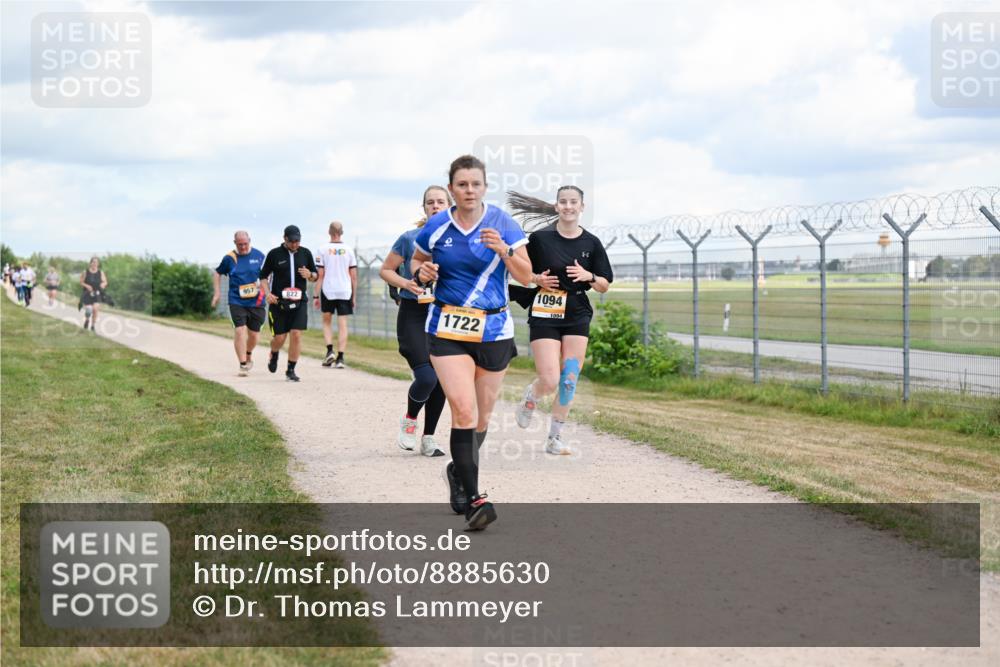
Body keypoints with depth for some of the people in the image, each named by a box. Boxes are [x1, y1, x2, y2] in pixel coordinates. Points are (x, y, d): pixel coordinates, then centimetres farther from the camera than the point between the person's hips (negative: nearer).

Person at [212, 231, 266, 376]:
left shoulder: (259, 255, 1)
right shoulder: (229, 258, 0)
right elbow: (217, 273, 14)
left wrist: (262, 283, -7)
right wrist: (217, 292, 7)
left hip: (256, 301, 1)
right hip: (236, 301, -1)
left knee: (254, 333, 9)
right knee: (239, 330, -13)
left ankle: (249, 354, 40)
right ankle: (243, 365, -8)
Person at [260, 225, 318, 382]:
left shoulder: (306, 253, 7)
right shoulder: (274, 254, -1)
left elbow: (316, 276, 15)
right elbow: (263, 276, 6)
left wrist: (309, 275, -8)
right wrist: (267, 294, -9)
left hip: (299, 301, 2)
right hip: (278, 302, -2)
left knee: (296, 335, -9)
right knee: (279, 337, 0)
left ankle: (291, 370, 1)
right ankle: (274, 355, 36)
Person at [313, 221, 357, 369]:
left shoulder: (323, 249, -1)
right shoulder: (348, 250, 4)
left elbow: (320, 275, -3)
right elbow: (354, 276, 5)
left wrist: (316, 296, 2)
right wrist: (354, 296, 13)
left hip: (327, 292, -1)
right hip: (345, 292, 1)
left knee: (327, 321, 16)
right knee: (342, 324, 2)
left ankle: (330, 350, 0)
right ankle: (340, 357, -3)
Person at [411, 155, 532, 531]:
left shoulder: (502, 224, -4)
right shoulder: (436, 227, 0)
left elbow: (525, 277, -7)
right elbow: (415, 261, 17)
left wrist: (504, 249, -24)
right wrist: (421, 273, -6)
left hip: (494, 330, 1)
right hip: (447, 330, -1)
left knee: (481, 417, 11)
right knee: (463, 409, -18)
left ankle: (459, 471, 40)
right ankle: (473, 499, -18)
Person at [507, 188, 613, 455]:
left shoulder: (591, 243, 4)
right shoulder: (540, 238, -3)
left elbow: (605, 286, 8)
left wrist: (589, 276, -12)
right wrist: (537, 279, -12)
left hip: (577, 315, 3)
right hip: (545, 315, -3)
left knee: (569, 380, -1)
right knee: (550, 381, -12)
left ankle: (555, 437, 13)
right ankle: (530, 398, 25)